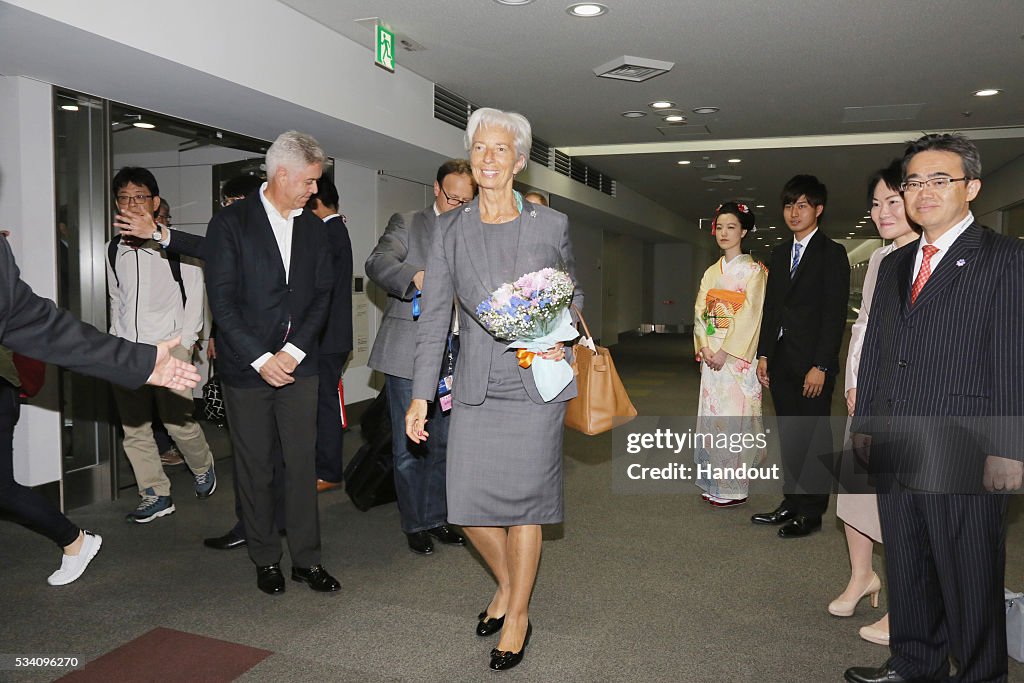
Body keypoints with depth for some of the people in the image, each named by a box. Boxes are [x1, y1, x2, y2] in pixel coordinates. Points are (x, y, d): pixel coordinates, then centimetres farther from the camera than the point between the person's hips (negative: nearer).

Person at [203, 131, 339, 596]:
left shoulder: (314, 228, 9)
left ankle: (306, 558, 15)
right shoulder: (231, 223, -4)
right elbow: (222, 301, -9)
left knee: (302, 463, 4)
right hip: (246, 366, -3)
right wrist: (260, 359, -14)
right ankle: (265, 560, 22)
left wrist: (293, 352, -7)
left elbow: (322, 295, 5)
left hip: (296, 365, 3)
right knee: (255, 468, 8)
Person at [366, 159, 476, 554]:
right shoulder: (406, 224, 0)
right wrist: (418, 277, -35)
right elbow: (377, 263, -17)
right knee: (409, 446, 3)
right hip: (408, 354, -4)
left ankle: (436, 517, 28)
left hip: (451, 355, 4)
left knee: (443, 443, 14)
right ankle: (415, 525, 18)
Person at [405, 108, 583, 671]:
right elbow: (434, 314, 1)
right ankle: (507, 583, 34)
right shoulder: (450, 229, 4)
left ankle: (518, 615, 24)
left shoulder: (551, 224, 2)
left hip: (535, 384, -2)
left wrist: (563, 339, -7)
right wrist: (420, 394, -4)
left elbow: (574, 293, 15)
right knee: (467, 505, 3)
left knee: (524, 498, 3)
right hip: (475, 388, 2)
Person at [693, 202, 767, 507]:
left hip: (737, 355, -6)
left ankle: (734, 489, 6)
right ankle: (714, 484, 18)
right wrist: (704, 348, -5)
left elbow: (751, 315, -12)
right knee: (711, 413, 8)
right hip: (711, 355, 6)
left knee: (734, 416, -5)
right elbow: (700, 312, 10)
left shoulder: (753, 270, -4)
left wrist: (725, 352, -16)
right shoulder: (712, 272, 15)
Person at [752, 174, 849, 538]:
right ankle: (792, 502, 23)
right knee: (789, 436, 13)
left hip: (813, 362, -6)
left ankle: (812, 512, 12)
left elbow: (835, 314, -11)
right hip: (781, 361, 7)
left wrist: (820, 366, -16)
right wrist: (763, 354, 9)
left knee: (815, 439, 2)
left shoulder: (832, 253, -6)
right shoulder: (780, 253, 15)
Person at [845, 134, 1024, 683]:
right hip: (894, 452, 6)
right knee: (906, 570, 17)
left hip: (963, 456, -6)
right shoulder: (894, 265, 15)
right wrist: (863, 423, 13)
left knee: (970, 581, 7)